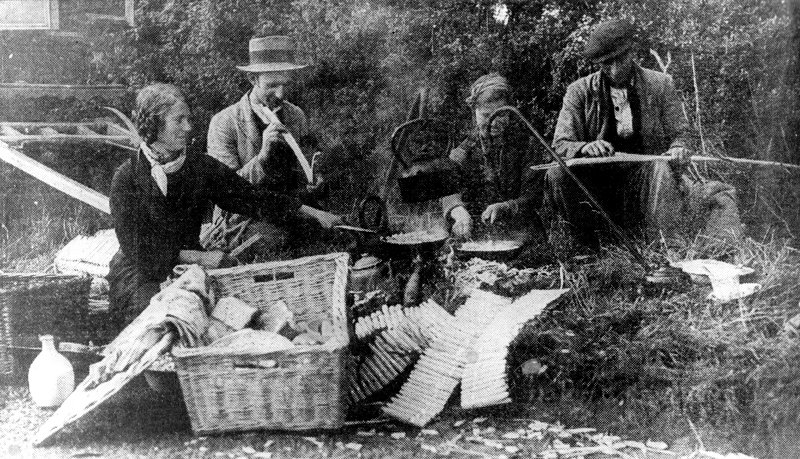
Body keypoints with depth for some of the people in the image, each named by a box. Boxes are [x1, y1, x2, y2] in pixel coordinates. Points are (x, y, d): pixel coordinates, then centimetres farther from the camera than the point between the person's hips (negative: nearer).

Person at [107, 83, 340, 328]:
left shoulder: (201, 168, 2)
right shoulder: (127, 177, -10)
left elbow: (252, 198, 4)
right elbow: (137, 249, -12)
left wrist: (313, 213, -2)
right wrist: (199, 257, -16)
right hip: (141, 278, -4)